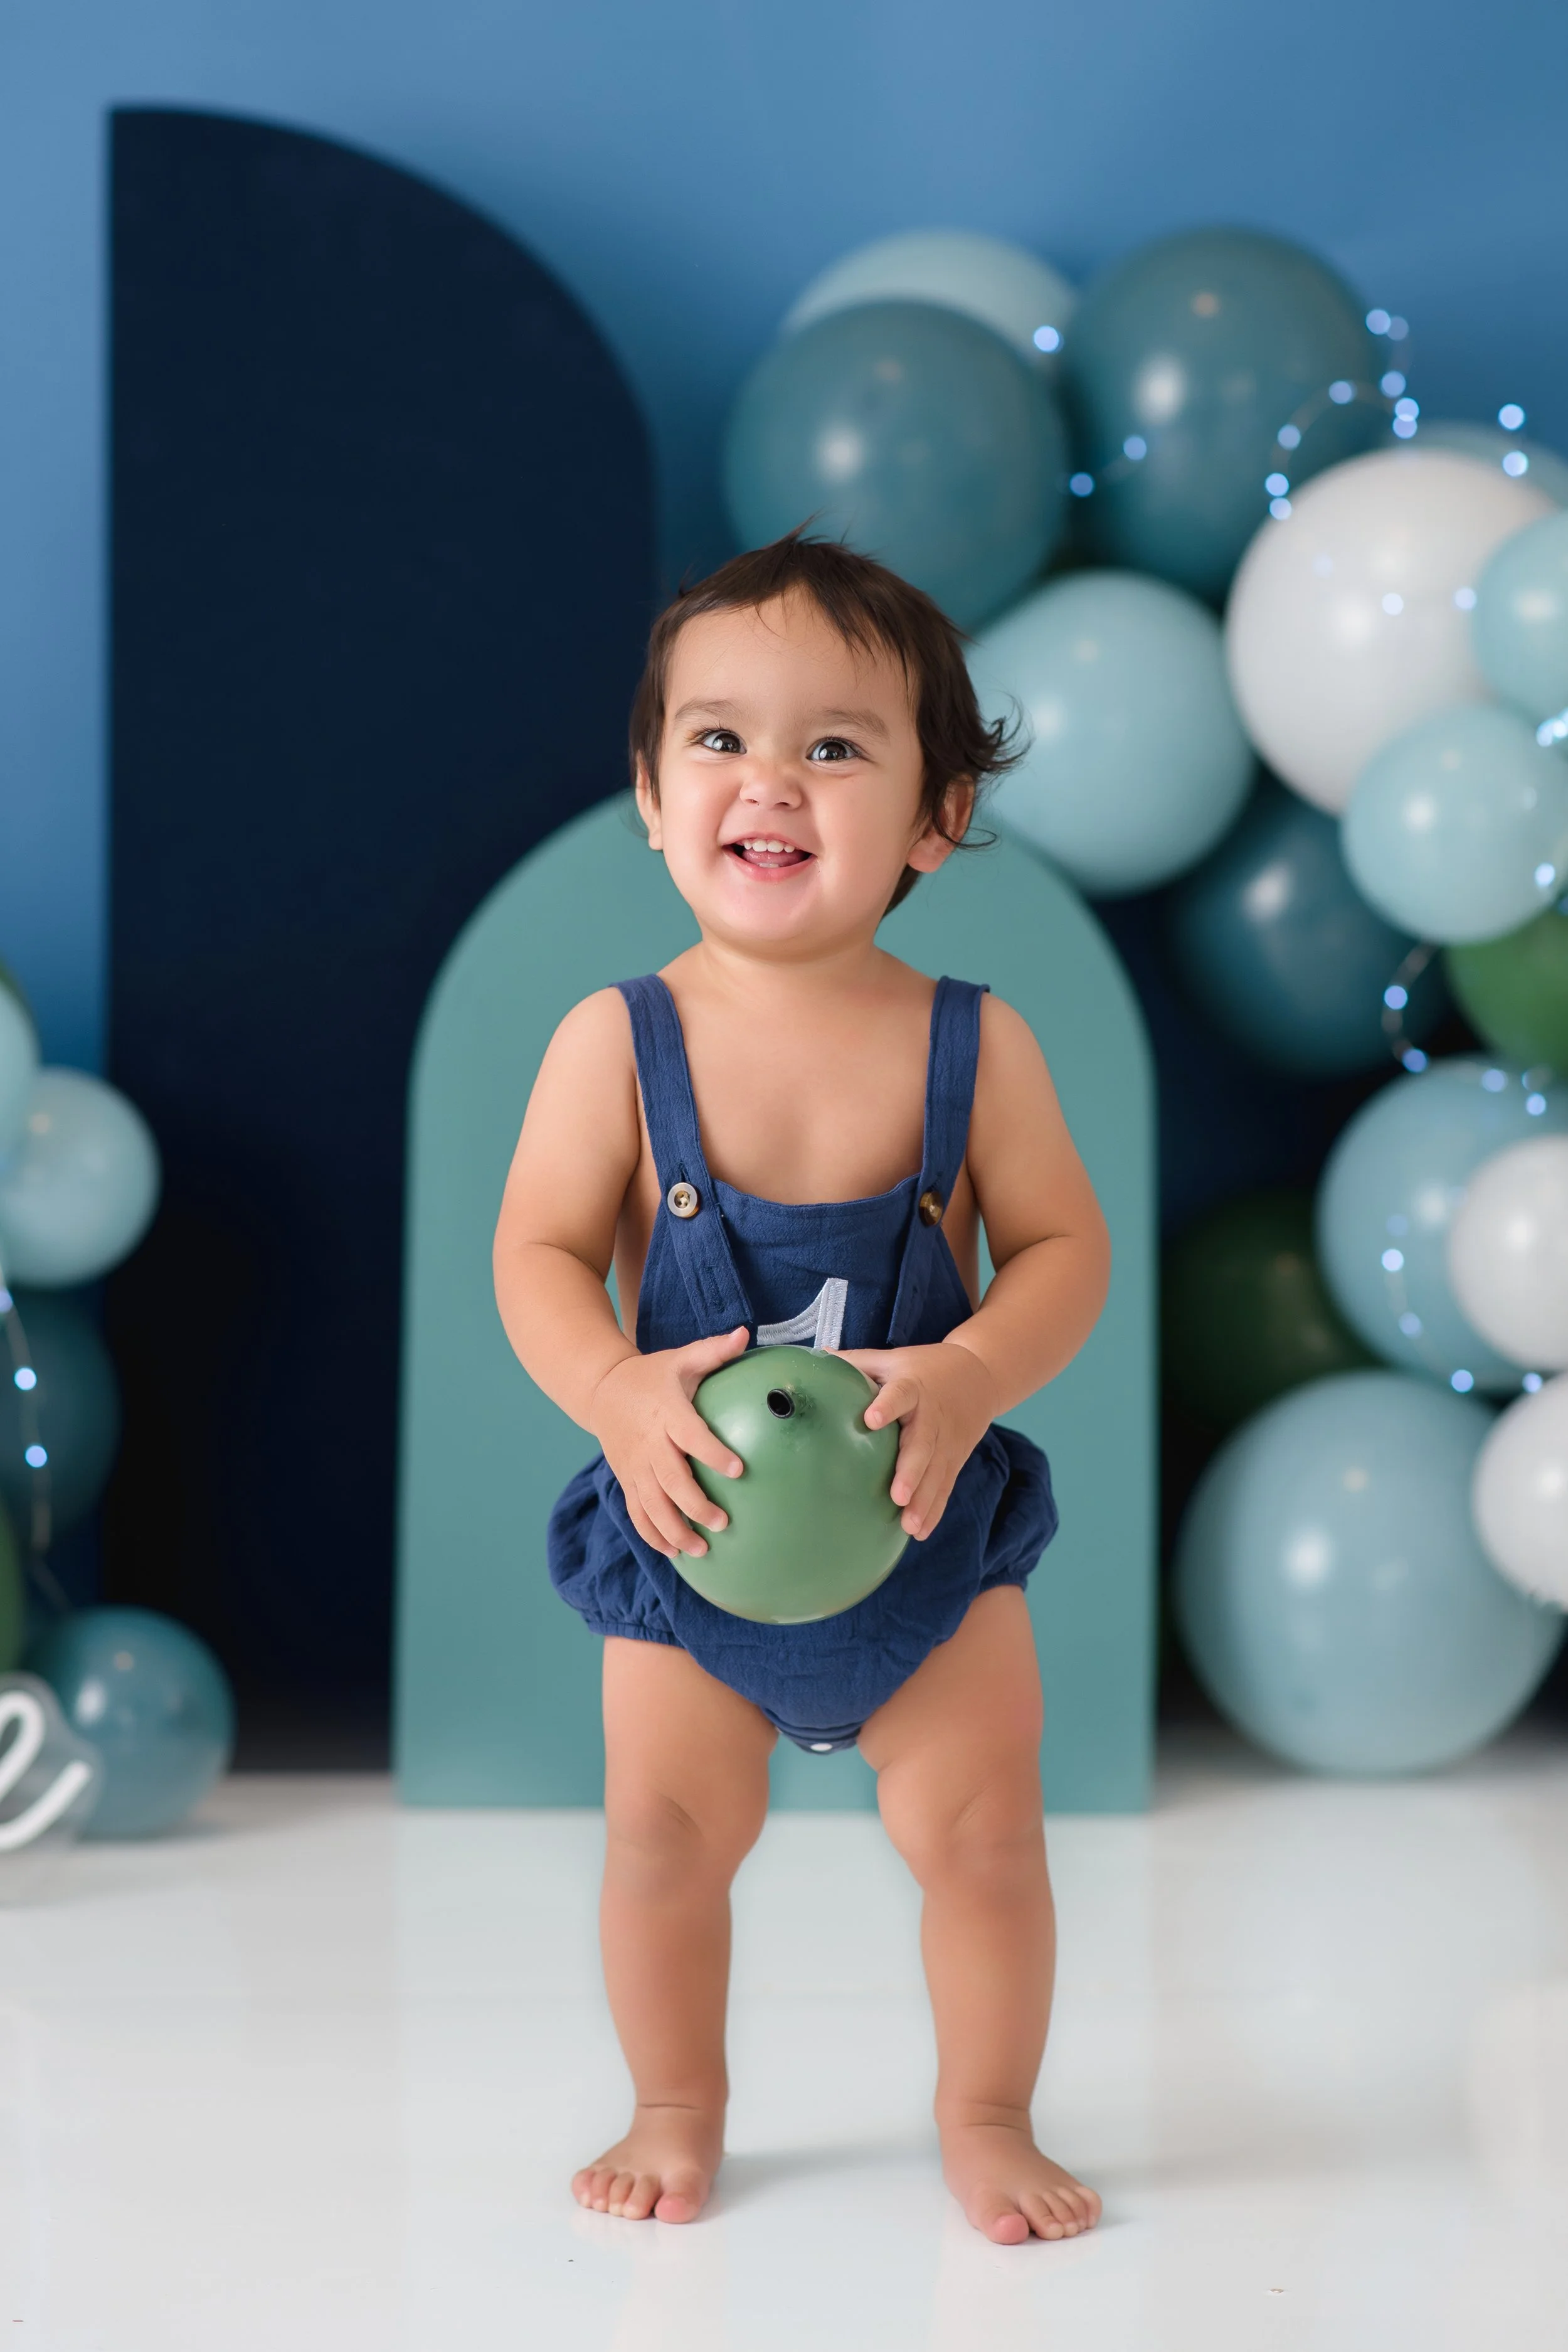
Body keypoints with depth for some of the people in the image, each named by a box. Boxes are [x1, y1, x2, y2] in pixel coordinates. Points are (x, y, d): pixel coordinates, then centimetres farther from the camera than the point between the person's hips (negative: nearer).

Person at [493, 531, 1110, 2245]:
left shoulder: (972, 1043, -10)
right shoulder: (618, 1041, -12)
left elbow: (1063, 1247, -8)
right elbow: (538, 1251, -10)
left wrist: (967, 1380, -26)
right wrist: (616, 1393, -28)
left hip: (925, 1514, 0)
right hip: (688, 1521, 0)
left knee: (980, 1829, 5)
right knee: (666, 1830, 8)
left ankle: (986, 2118, 28)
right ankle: (678, 2113, 32)